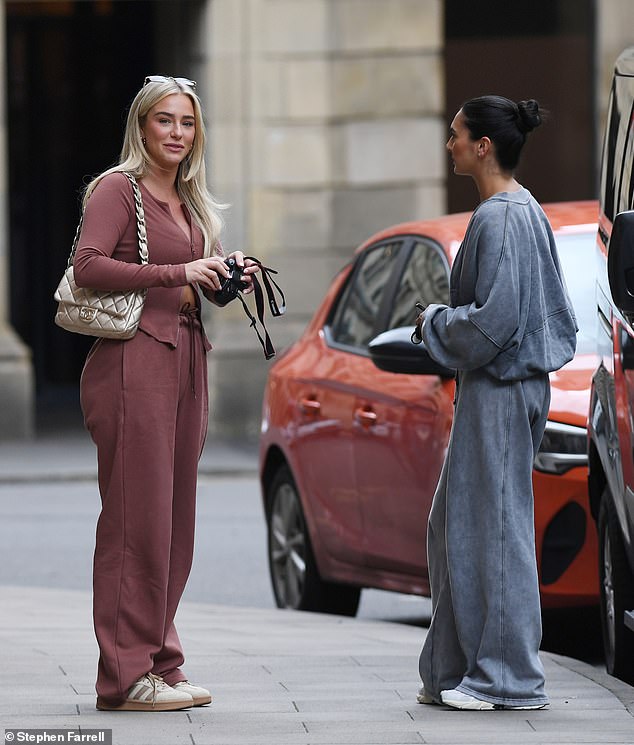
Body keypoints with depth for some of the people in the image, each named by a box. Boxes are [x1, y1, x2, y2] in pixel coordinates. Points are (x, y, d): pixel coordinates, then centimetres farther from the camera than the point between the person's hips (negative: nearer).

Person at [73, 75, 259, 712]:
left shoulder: (188, 202, 21)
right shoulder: (117, 188, -4)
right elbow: (88, 267, -17)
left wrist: (229, 280, 7)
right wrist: (178, 274, -20)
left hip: (185, 360, 8)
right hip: (133, 360, -8)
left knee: (173, 520, 9)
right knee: (136, 517, -10)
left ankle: (159, 662, 15)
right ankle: (125, 675, -9)